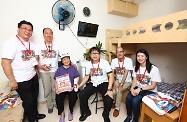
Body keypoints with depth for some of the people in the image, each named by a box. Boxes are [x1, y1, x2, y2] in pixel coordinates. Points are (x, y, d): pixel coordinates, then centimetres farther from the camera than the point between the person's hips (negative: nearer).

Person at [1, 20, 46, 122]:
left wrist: (36, 71, 13)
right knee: (28, 101, 11)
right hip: (21, 80, -6)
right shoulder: (11, 43, -16)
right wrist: (12, 81, -19)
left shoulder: (31, 44, 7)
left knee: (34, 97, 21)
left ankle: (35, 114, 45)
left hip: (33, 77, 7)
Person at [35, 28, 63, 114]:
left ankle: (55, 102, 34)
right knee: (47, 89, 10)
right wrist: (41, 66, -17)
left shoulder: (56, 46, 3)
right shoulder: (39, 46, 0)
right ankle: (50, 105, 31)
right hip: (44, 72, 0)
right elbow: (36, 59, -2)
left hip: (55, 71, 1)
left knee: (55, 89, 10)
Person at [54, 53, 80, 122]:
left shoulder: (73, 68, 4)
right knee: (58, 98, -22)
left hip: (71, 87, -1)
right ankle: (62, 113, 10)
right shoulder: (59, 69, 5)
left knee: (73, 97, -24)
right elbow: (56, 81, 4)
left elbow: (77, 78, 2)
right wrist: (56, 89, -11)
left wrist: (74, 86, -12)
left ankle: (70, 111, 11)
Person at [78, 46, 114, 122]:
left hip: (103, 83, -3)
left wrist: (109, 89, -25)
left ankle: (105, 115, 13)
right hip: (93, 83, 4)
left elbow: (111, 76, -16)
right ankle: (86, 112, 20)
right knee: (82, 95, -11)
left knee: (109, 99, -24)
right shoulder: (89, 64, 1)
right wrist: (79, 85, -1)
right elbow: (86, 76, 10)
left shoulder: (104, 62, -14)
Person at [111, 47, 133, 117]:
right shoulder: (114, 60, -7)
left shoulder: (128, 60, -17)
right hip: (117, 80, 3)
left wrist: (121, 84, -25)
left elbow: (126, 73, -21)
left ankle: (117, 108, 0)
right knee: (113, 91, -20)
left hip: (127, 81, -3)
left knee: (119, 90, -26)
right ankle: (114, 102, 16)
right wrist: (113, 83, -19)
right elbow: (112, 73, -9)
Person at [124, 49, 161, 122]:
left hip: (149, 91, -4)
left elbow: (153, 86, -12)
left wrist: (140, 89, -22)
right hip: (137, 88, 4)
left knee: (135, 100, -25)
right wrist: (132, 88, -17)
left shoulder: (154, 69, -17)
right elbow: (134, 80, 2)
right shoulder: (136, 67, 1)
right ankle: (129, 116, 6)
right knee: (128, 97, -21)